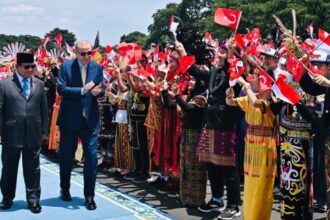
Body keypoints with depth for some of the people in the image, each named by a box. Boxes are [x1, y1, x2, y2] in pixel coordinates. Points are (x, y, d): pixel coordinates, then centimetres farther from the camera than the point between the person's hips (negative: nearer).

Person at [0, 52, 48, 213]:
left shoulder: (39, 84, 8)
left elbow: (44, 108, 10)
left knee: (32, 169, 7)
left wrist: (44, 130, 7)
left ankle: (33, 199, 17)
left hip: (33, 135, 2)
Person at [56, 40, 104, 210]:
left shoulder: (97, 68, 2)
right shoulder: (66, 67, -4)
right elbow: (61, 88, -12)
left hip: (90, 119, 1)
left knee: (91, 157, -2)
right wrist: (82, 90, -23)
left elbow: (102, 90, 3)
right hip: (69, 118, -1)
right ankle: (65, 189, 35)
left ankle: (89, 196, 10)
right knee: (66, 156, 14)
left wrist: (97, 92, -21)